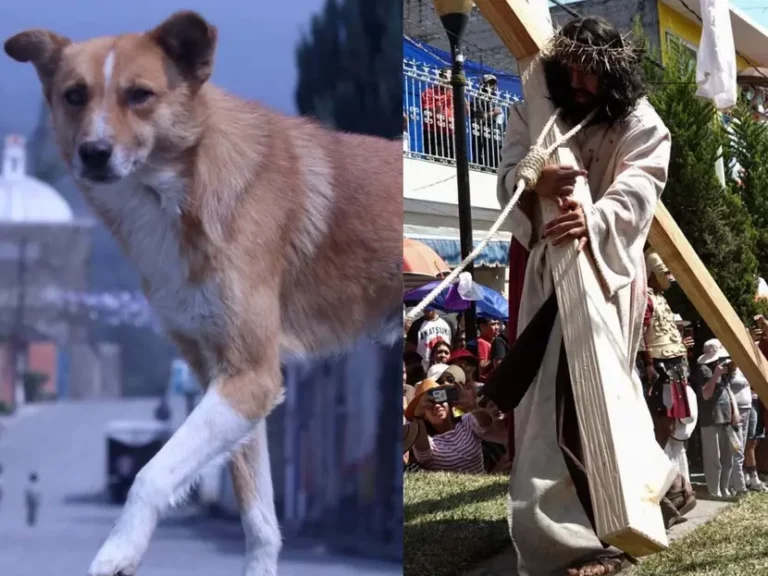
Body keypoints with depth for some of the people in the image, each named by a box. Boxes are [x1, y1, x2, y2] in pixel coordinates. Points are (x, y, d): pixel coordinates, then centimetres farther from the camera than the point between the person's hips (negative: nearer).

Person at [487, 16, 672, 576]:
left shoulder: (642, 126, -4)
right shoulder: (534, 113, 6)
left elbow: (636, 194, -19)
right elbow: (507, 178, -5)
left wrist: (592, 220, -42)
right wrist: (537, 183, -31)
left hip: (608, 271, -4)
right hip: (544, 268, 4)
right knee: (544, 397, 7)